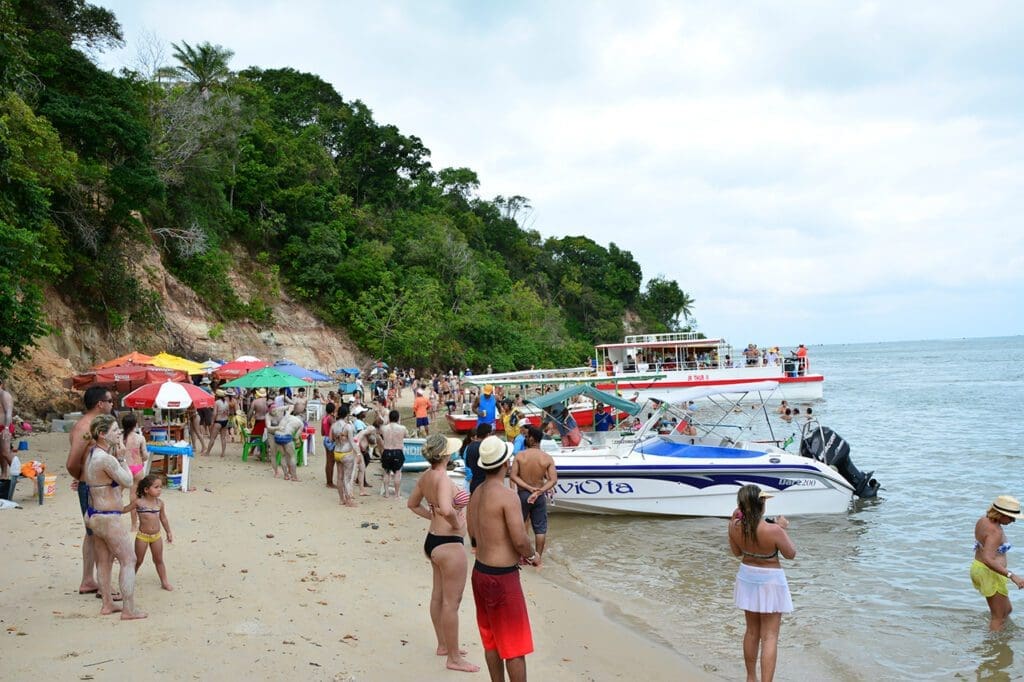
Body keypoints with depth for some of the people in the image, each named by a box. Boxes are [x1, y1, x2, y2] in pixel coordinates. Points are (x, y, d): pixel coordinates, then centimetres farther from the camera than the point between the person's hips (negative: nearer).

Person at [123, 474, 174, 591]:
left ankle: (164, 582, 15)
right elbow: (124, 510, -1)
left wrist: (169, 532, 16)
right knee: (138, 560, 9)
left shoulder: (160, 503, 1)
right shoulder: (139, 502, -11)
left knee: (159, 560, 10)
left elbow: (163, 518, 12)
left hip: (156, 536, 3)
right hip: (142, 536, -3)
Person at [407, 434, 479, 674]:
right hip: (449, 544, -10)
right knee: (451, 602, 2)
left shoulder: (426, 476, 3)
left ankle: (443, 645, 38)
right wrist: (456, 523, -23)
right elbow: (446, 509, -42)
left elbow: (413, 504, 18)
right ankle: (454, 658, 14)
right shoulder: (443, 479, -25)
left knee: (438, 595, 21)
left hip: (433, 539, 10)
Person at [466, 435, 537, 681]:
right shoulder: (507, 496, -21)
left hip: (480, 571, 8)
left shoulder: (477, 493, 5)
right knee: (515, 645, 3)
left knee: (492, 640, 19)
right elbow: (520, 541, -23)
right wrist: (532, 555, 0)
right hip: (502, 577, -8)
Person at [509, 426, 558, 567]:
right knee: (540, 528, 10)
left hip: (522, 494, 0)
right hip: (539, 496, 0)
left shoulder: (519, 456, -9)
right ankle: (538, 558, 13)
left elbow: (513, 476, -14)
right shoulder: (547, 458, -8)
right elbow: (553, 480, -13)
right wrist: (540, 491, -17)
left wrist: (528, 488, -15)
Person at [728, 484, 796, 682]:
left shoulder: (735, 527, -14)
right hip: (770, 582, -5)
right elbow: (790, 554, -11)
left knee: (751, 631, 21)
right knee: (769, 636, 3)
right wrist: (782, 528, 0)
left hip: (747, 579, 5)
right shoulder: (773, 530, -28)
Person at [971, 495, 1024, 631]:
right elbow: (988, 559, -37)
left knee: (1006, 610, 25)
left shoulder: (983, 520, 2)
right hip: (991, 574, -10)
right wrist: (1012, 576, -41)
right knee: (999, 617, 5)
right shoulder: (995, 531, -26)